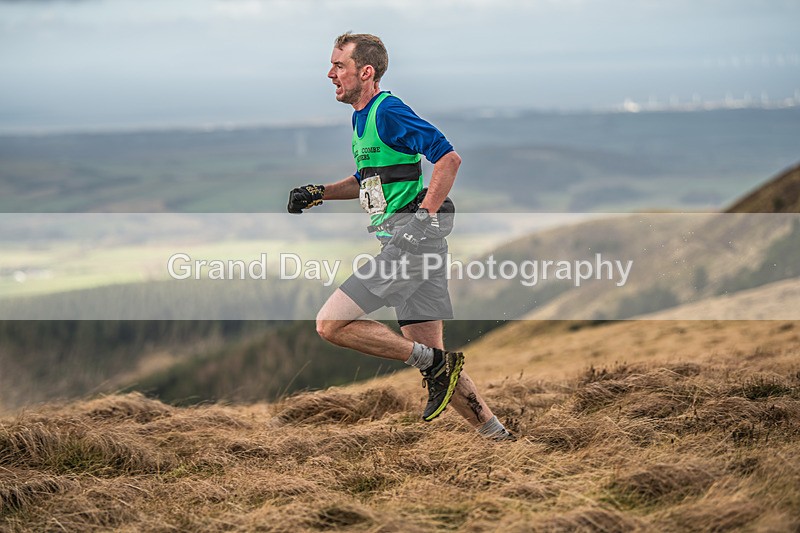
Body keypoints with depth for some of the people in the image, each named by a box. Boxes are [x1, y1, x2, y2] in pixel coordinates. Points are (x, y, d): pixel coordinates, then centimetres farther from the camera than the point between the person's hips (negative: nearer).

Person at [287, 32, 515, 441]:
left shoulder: (387, 112, -11)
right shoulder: (361, 117, 18)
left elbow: (448, 158, -18)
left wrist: (425, 216, -19)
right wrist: (319, 193, 18)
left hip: (412, 241, -10)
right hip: (406, 244, 10)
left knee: (331, 324, -12)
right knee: (429, 354, 8)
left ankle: (435, 363, -7)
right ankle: (498, 437, 10)